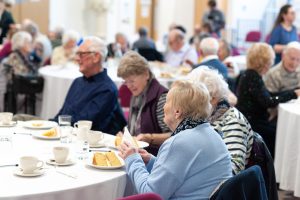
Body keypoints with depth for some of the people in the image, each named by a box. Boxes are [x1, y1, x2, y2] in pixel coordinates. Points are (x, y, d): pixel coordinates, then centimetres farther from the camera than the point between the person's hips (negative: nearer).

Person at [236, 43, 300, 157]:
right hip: (250, 123, -10)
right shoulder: (253, 77, -21)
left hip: (251, 118, 10)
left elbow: (268, 95, 10)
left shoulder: (251, 74, 9)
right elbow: (268, 102, -25)